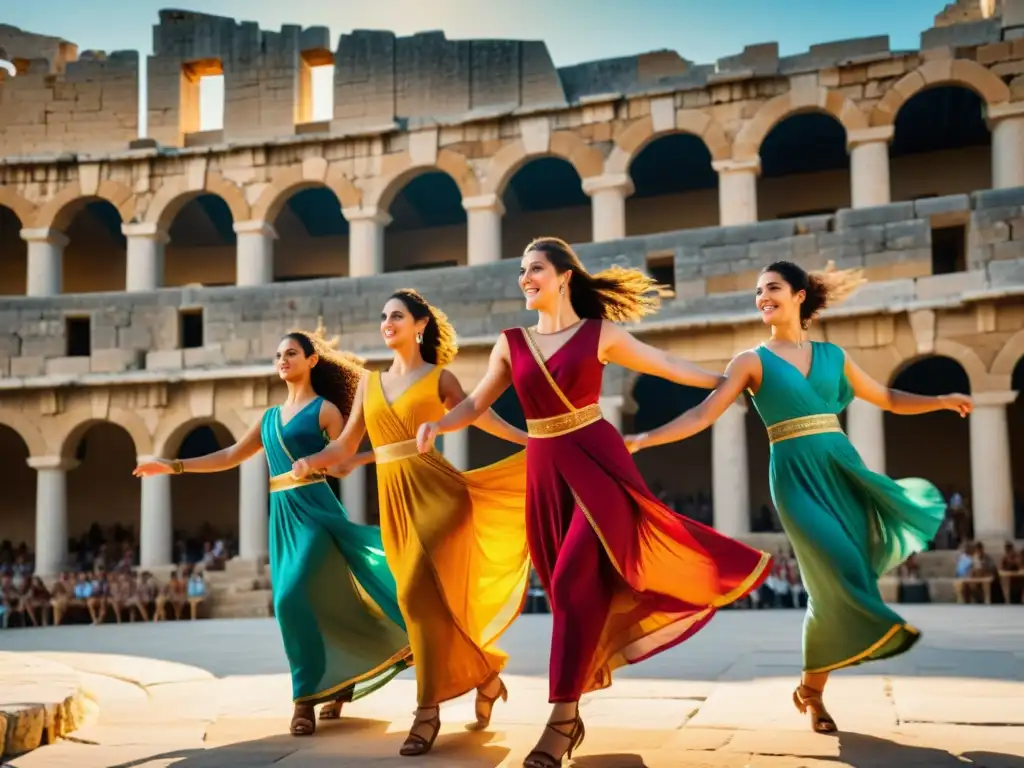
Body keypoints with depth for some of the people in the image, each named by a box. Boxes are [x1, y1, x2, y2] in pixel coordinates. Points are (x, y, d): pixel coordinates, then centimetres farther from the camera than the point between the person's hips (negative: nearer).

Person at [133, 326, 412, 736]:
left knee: (291, 598, -19)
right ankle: (340, 680, 23)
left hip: (314, 510, -6)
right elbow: (230, 456, 20)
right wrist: (173, 466, 16)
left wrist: (312, 462, -19)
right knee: (311, 606, 6)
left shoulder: (325, 409, 0)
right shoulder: (270, 417, 18)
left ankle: (306, 697, -8)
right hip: (283, 515, 6)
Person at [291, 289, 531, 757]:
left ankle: (428, 710, -11)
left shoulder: (438, 378, 6)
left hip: (435, 491, -5)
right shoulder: (370, 383, 17)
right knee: (426, 600, 6)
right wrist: (310, 462, -3)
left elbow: (482, 417, 8)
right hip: (393, 499, 5)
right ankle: (484, 676, 26)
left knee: (418, 594, -18)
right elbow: (346, 446, 15)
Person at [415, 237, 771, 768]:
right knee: (563, 588, 8)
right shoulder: (511, 344, 10)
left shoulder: (599, 334, 1)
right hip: (545, 471, 4)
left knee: (574, 583, -14)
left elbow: (668, 367, 7)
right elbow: (477, 404, 10)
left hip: (597, 462, -4)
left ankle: (562, 718, -9)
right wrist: (436, 427, -9)